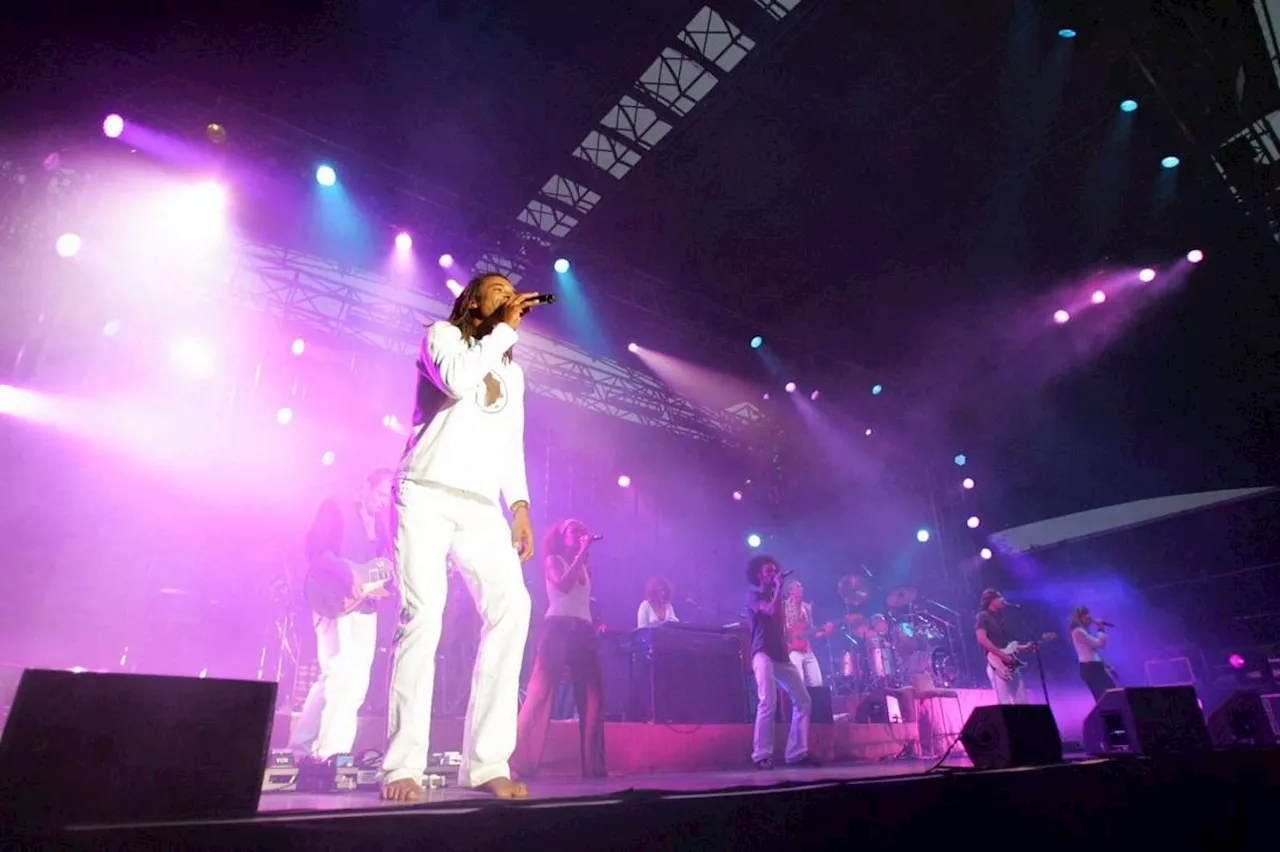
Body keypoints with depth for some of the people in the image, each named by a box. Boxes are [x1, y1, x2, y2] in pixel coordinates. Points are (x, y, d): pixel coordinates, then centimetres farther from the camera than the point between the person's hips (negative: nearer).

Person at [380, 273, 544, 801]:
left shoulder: (512, 371, 25)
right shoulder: (442, 336, 10)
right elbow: (457, 380, -14)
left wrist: (519, 504, 6)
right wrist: (505, 328, -5)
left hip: (481, 506, 4)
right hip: (427, 495, -4)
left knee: (511, 606, -16)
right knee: (423, 616, -15)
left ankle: (486, 762, -11)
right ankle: (403, 766, -6)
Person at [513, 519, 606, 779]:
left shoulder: (585, 567, 21)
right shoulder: (553, 561, 5)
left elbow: (586, 602, 17)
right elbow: (563, 585, -14)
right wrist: (580, 554, -12)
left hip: (583, 631, 6)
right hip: (558, 628, -6)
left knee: (593, 694, 1)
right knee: (541, 691, -11)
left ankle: (593, 764, 7)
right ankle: (521, 761, -9)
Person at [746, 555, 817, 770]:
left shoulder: (773, 596, 25)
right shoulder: (753, 596, 3)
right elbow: (772, 610, -17)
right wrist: (779, 588, -6)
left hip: (781, 656, 8)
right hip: (763, 654, -8)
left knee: (803, 701, 4)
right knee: (768, 703, -21)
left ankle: (797, 753, 8)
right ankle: (762, 755, -17)